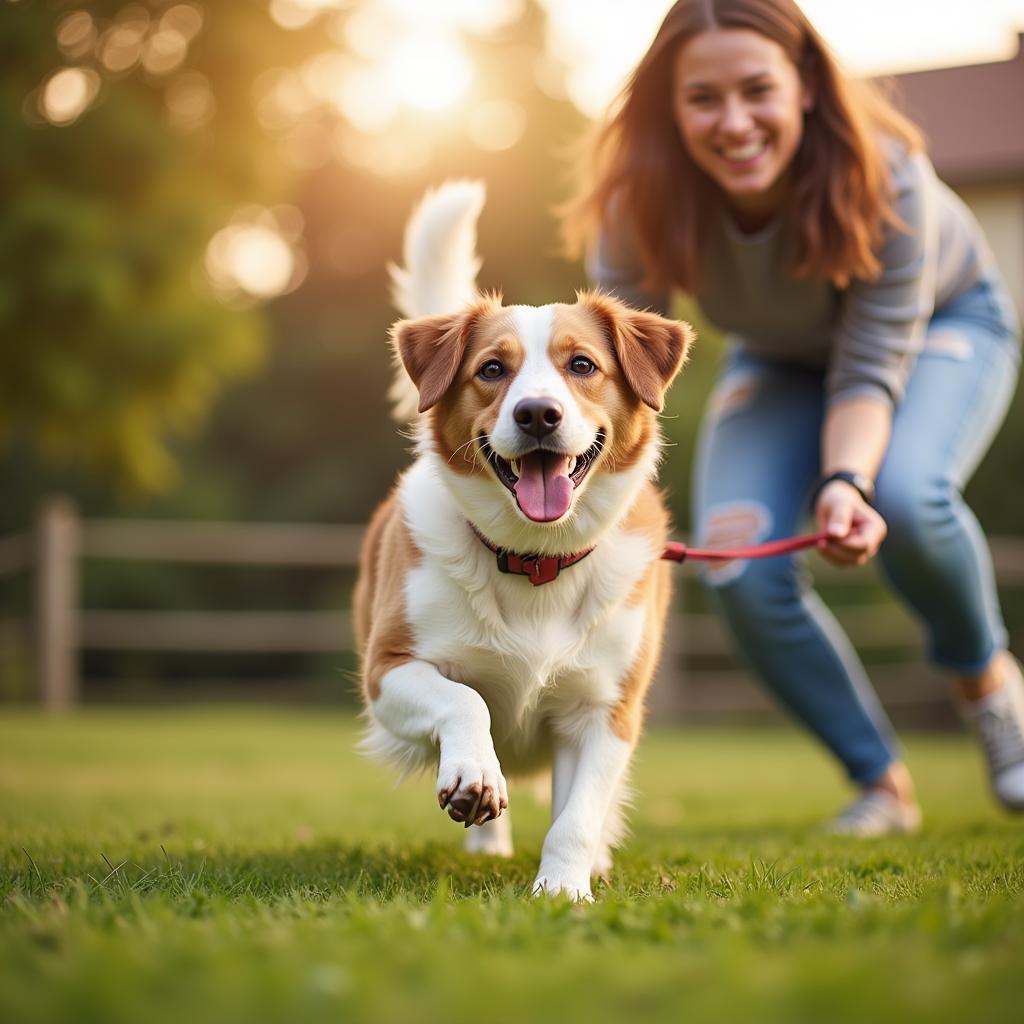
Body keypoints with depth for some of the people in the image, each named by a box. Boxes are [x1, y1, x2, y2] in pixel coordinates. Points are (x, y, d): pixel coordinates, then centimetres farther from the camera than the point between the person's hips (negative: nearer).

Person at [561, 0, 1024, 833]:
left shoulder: (886, 177, -36)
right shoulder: (640, 204, -30)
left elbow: (869, 370, -32)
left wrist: (846, 482, -51)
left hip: (940, 320, -3)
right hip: (782, 355, 3)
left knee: (905, 495, -35)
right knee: (740, 573, -20)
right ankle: (881, 782, 2)